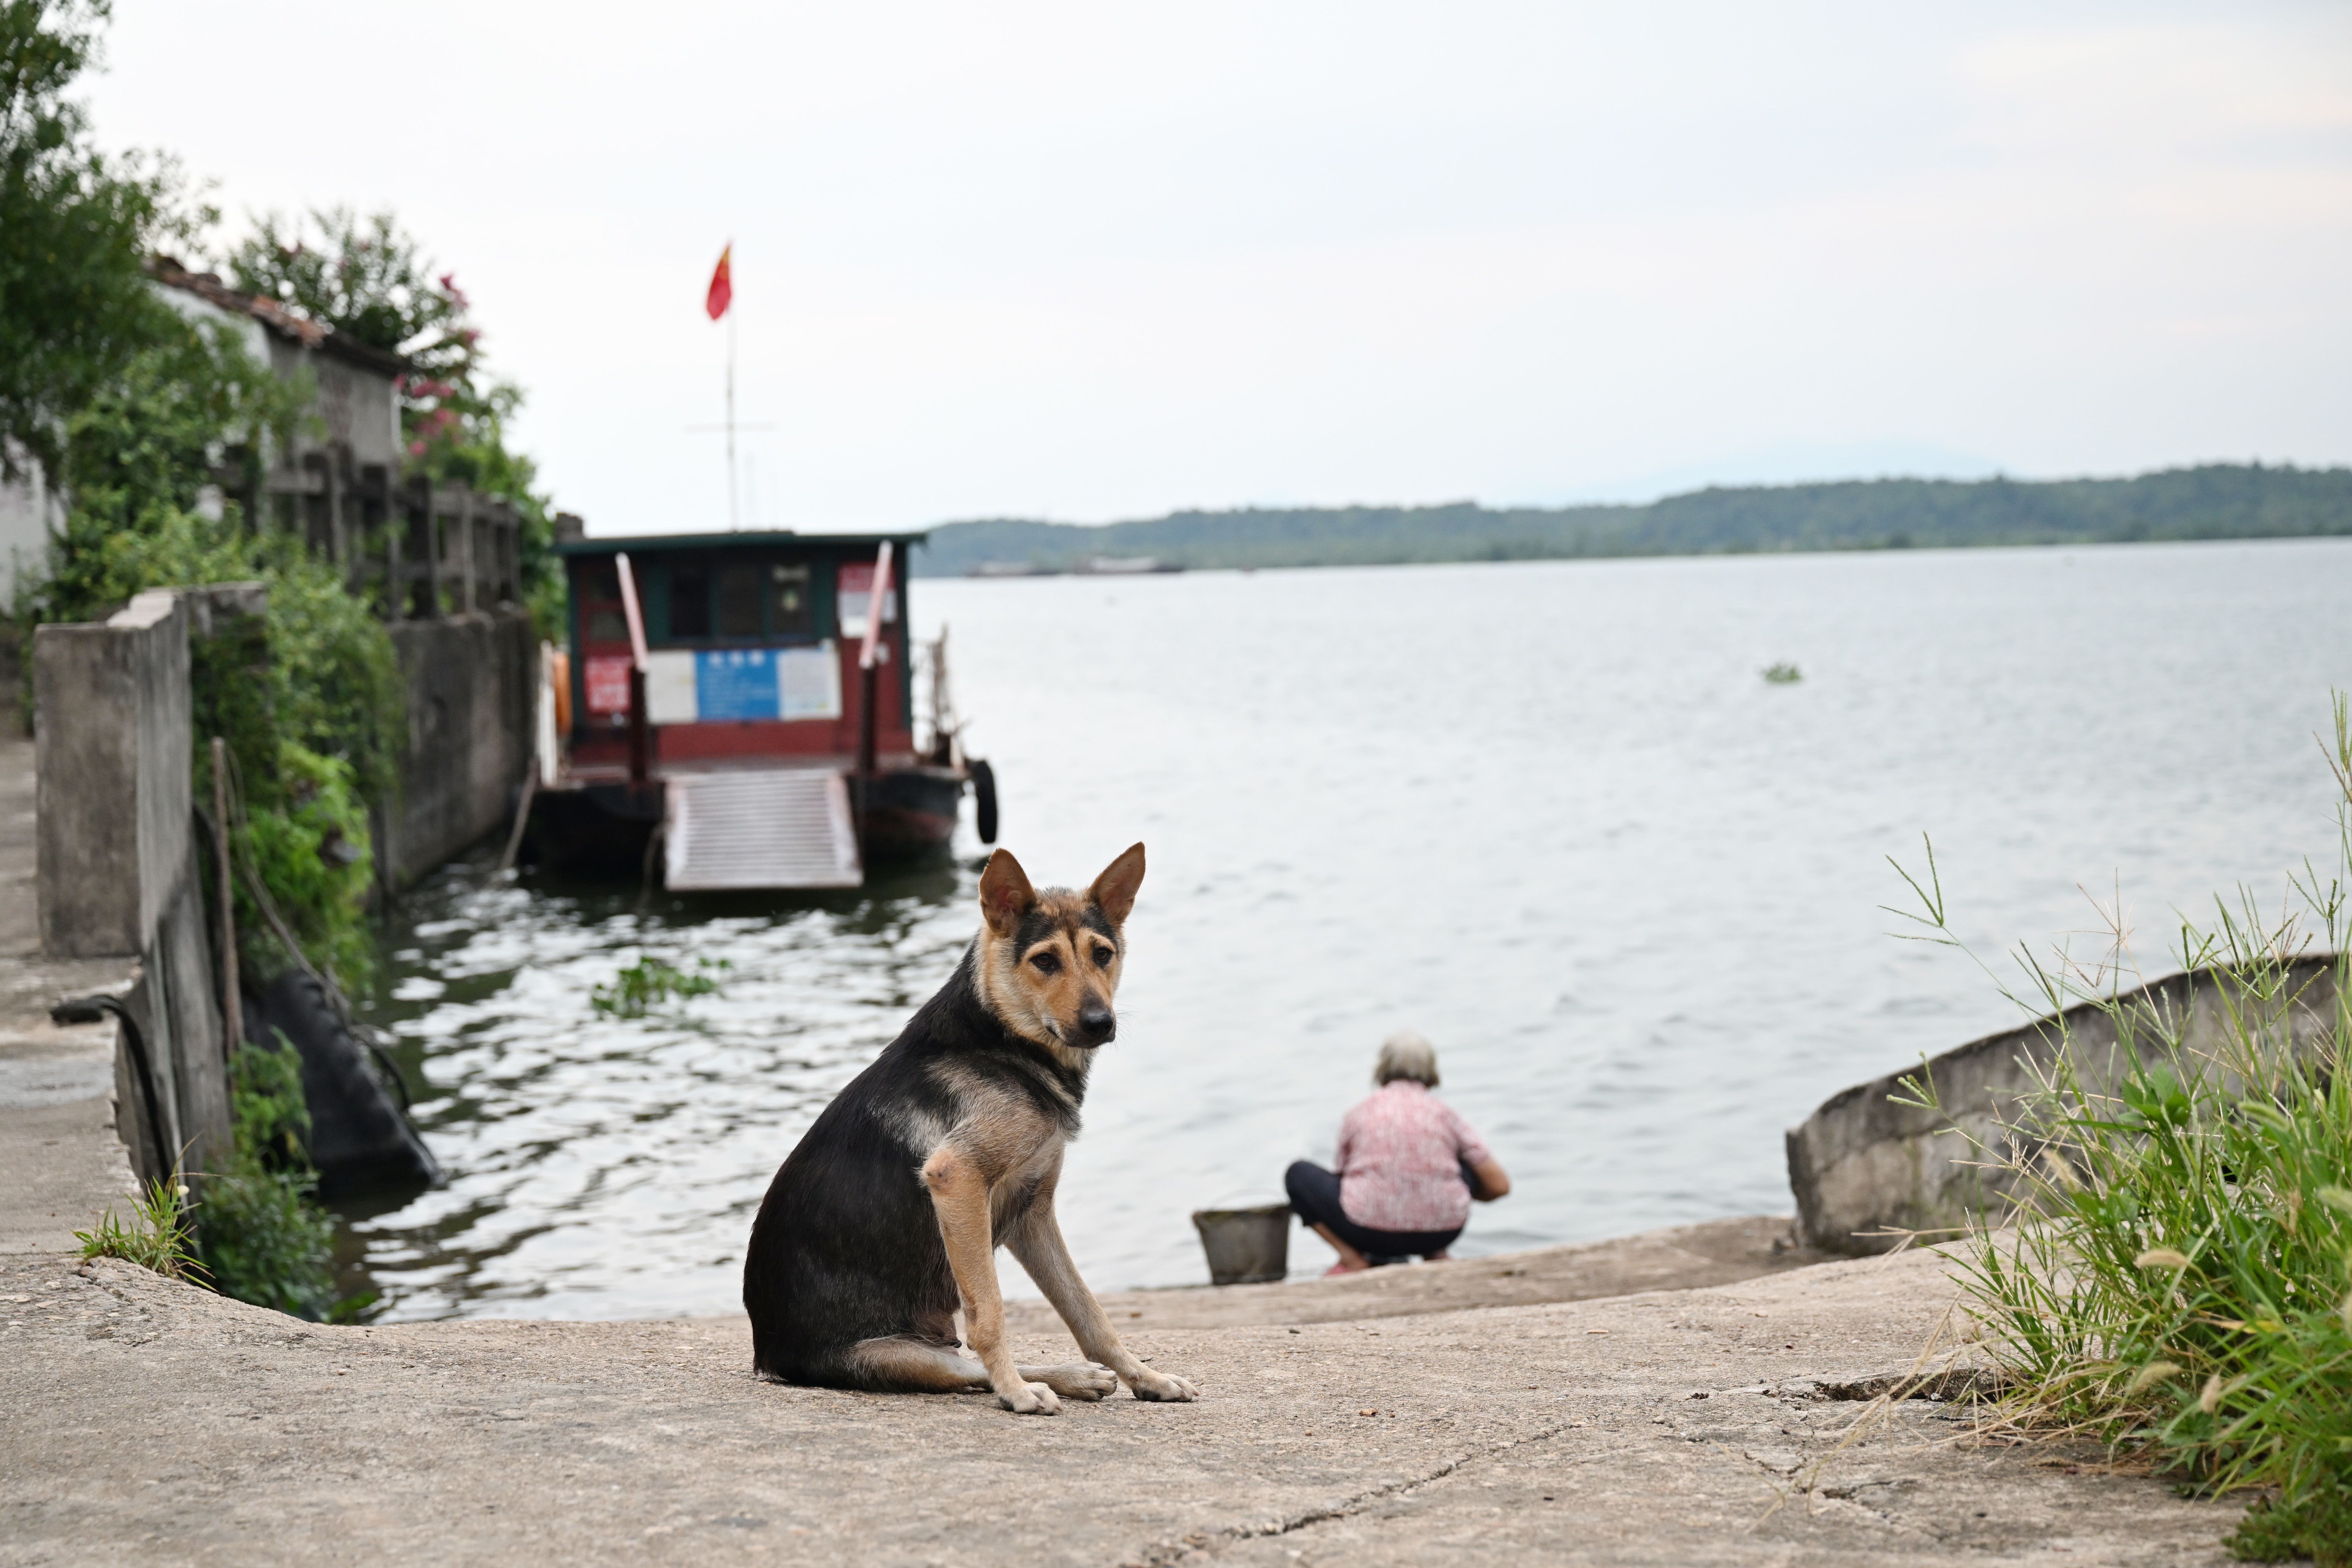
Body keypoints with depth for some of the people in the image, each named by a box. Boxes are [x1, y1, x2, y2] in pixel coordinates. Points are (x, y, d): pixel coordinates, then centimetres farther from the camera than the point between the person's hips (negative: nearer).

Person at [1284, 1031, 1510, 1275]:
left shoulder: (1358, 1115, 10)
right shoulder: (1444, 1113, 9)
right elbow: (1499, 1185, 10)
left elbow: (1343, 1175, 24)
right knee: (1469, 1161, 29)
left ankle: (1352, 1259, 2)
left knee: (1299, 1174, 19)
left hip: (1370, 1232, -2)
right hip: (1441, 1233, 2)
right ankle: (1435, 1254, 17)